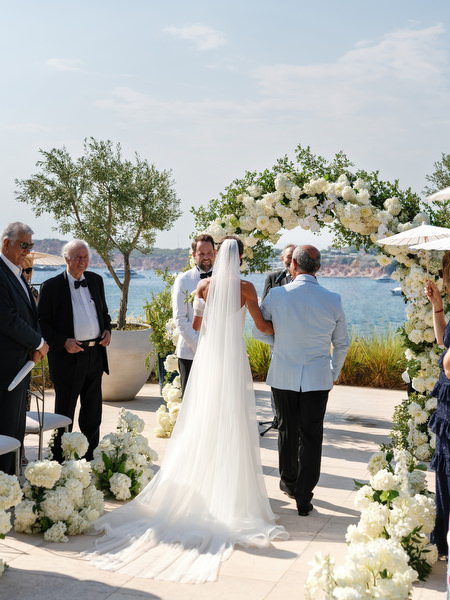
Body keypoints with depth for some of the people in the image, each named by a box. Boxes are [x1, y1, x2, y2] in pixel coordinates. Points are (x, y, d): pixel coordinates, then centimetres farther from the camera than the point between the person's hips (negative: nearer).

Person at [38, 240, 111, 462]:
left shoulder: (96, 280, 9)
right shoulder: (51, 286, -7)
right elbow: (42, 323, -7)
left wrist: (107, 329, 1)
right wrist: (63, 342, -18)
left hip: (95, 354, 5)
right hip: (69, 358, -5)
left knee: (93, 414, 14)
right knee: (64, 415, 4)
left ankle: (90, 459, 26)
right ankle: (59, 463, 15)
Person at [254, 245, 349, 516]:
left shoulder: (276, 295, -10)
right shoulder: (333, 300, -6)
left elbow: (259, 332, 3)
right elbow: (342, 344, 4)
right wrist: (334, 374, 18)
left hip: (283, 376, 1)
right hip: (318, 378, 0)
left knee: (288, 431, 18)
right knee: (311, 437, 6)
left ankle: (289, 482, 37)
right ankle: (304, 498, 9)